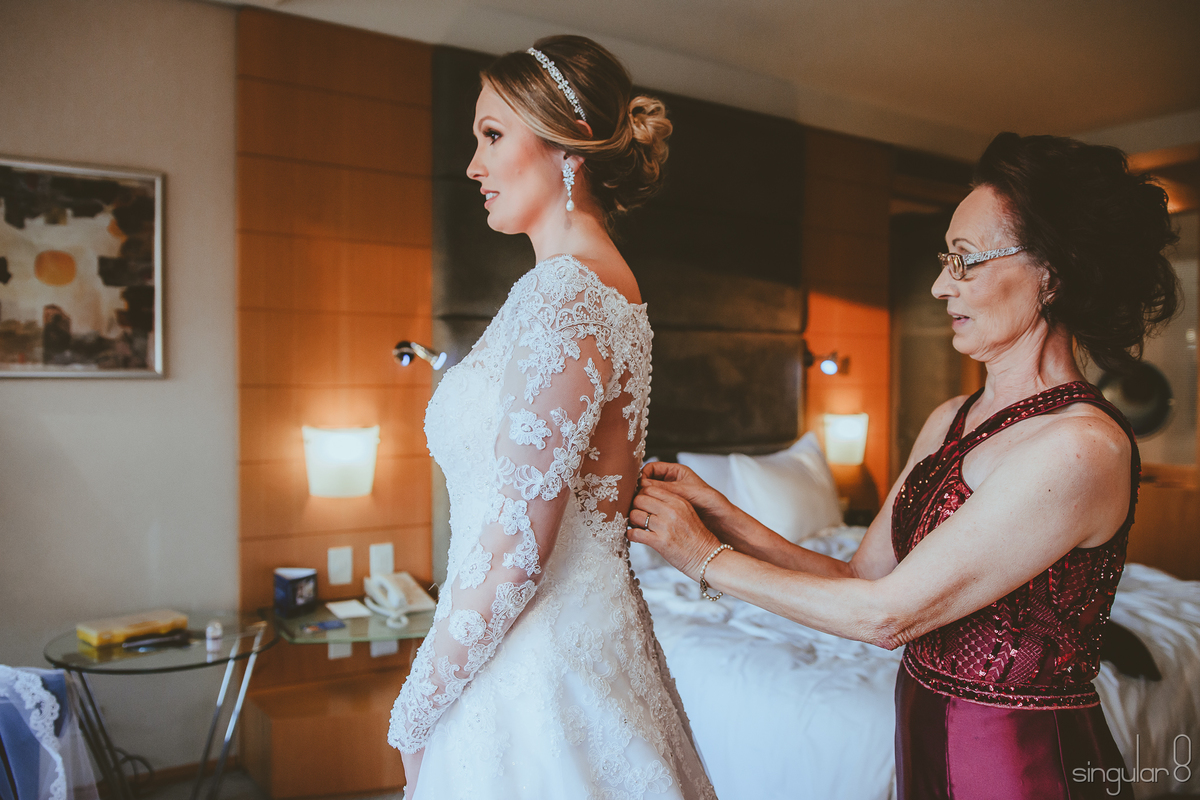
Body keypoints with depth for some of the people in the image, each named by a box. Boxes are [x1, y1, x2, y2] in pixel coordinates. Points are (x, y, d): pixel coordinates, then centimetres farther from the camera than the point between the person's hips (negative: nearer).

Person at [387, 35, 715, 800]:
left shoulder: (560, 294, -21)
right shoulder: (612, 285, 8)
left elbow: (513, 552, -22)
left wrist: (416, 714, -11)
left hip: (535, 665, -9)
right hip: (597, 627, 9)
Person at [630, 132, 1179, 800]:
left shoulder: (1082, 446, -24)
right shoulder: (950, 421, 2)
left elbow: (888, 614, -24)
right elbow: (862, 577, 1)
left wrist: (708, 558, -17)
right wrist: (721, 514, -10)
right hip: (926, 731, 7)